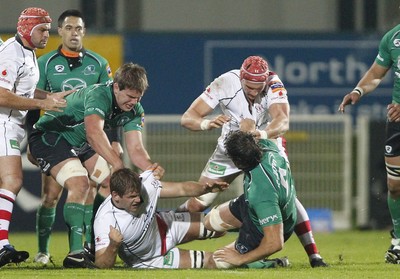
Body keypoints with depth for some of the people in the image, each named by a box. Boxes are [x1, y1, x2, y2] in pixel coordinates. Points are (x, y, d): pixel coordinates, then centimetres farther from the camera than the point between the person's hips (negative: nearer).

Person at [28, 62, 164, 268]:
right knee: (79, 184, -27)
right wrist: (117, 163, -58)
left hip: (80, 143, 9)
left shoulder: (134, 111, -6)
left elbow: (135, 149, -10)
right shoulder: (98, 95, -33)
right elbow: (94, 132, -50)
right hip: (49, 137, -9)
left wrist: (150, 167, -32)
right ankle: (75, 253, -32)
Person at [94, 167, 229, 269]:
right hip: (148, 261, -4)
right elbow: (102, 265, -36)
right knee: (210, 261, -6)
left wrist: (206, 188, -40)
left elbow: (181, 189, -21)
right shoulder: (105, 221, -39)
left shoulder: (144, 184, -29)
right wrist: (113, 246, -56)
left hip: (165, 227, 4)